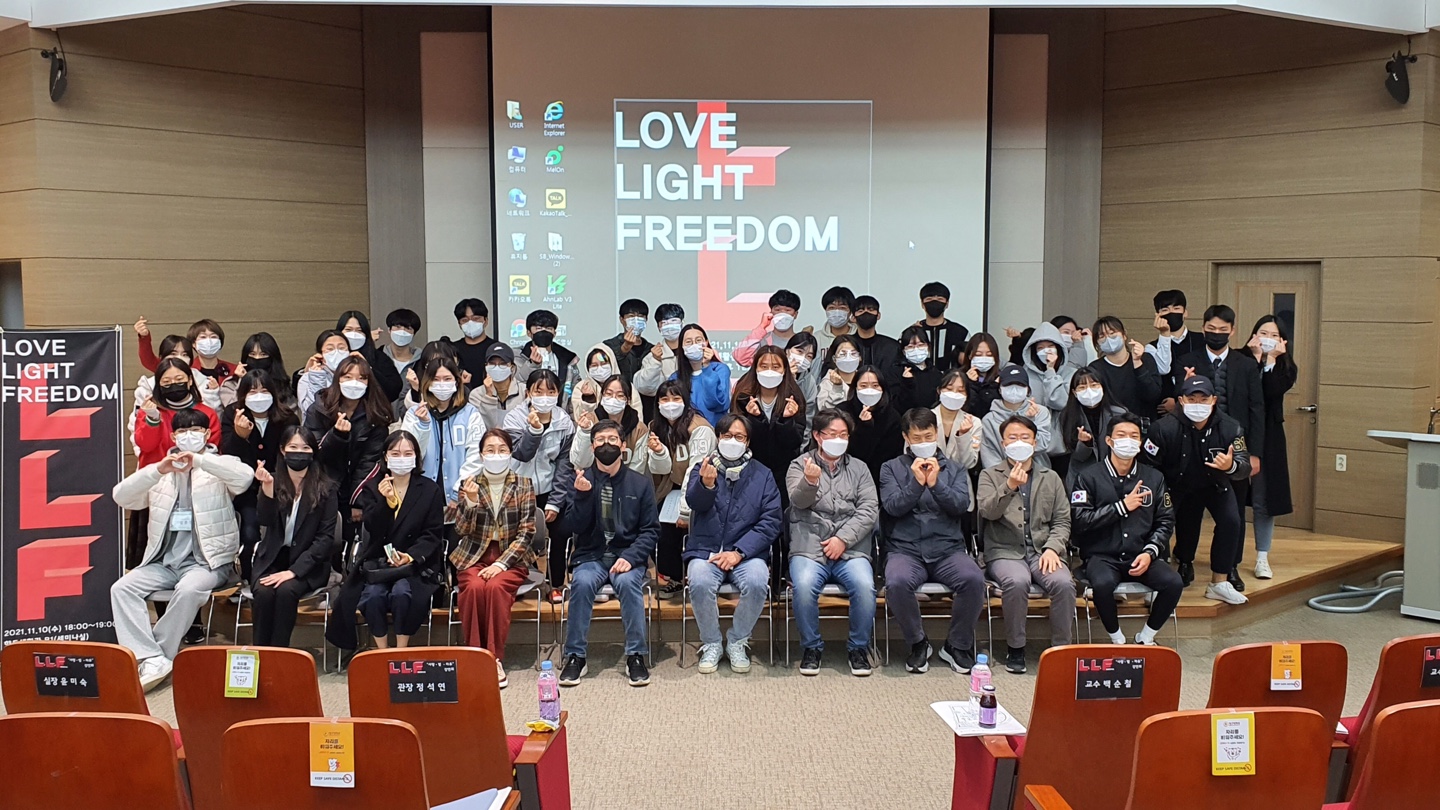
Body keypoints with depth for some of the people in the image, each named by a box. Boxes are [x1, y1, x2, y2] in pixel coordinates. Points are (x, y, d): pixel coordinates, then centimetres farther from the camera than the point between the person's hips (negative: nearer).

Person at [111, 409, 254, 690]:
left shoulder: (219, 467, 6)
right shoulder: (160, 472, 16)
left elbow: (246, 477, -17)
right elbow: (121, 497, 1)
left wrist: (199, 460, -25)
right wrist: (157, 470, -14)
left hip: (207, 561, -4)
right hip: (163, 561, 4)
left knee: (189, 590, -33)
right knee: (122, 588, -19)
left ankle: (159, 655, -16)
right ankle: (151, 659, -25)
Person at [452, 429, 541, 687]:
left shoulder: (523, 485, 3)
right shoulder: (469, 484, 7)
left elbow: (526, 532, -3)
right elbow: (462, 530, 0)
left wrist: (502, 563, -16)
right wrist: (471, 502, -19)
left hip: (512, 557, -1)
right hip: (474, 556, 1)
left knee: (495, 587, -32)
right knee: (474, 587, -31)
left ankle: (495, 658, -23)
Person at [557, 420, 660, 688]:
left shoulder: (641, 483, 5)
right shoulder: (581, 480, 5)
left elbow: (651, 529, 3)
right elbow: (573, 527, -2)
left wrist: (630, 557, -13)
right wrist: (582, 495, -18)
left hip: (627, 556, 0)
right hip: (590, 556, 0)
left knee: (628, 582, -32)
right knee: (582, 583, -30)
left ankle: (636, 656, -19)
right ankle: (575, 656, -18)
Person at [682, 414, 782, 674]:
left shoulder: (762, 475, 10)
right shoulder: (702, 469, 9)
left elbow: (771, 522, 0)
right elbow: (694, 502, -13)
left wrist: (739, 552, -13)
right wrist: (706, 484, -37)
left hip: (747, 552, 0)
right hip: (705, 551, 0)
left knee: (757, 584, -30)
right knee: (700, 584, -30)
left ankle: (737, 642, -4)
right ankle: (711, 644, -5)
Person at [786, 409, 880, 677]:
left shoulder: (858, 468, 17)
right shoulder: (799, 465, 10)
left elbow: (869, 509, 4)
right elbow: (798, 499, -9)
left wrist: (843, 538, -10)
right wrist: (810, 482, -33)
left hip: (851, 549, 1)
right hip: (809, 548, -1)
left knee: (865, 586, -28)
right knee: (804, 586, -31)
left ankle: (859, 647, -4)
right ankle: (811, 647, -7)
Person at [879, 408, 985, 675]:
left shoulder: (954, 469, 16)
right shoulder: (891, 468, 13)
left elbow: (961, 505, 0)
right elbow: (893, 506, -2)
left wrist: (935, 483, -13)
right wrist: (917, 482, -14)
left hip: (948, 549, 1)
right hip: (905, 550, -1)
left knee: (974, 579, -30)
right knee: (897, 583, -34)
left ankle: (957, 645, -5)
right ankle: (918, 644, -7)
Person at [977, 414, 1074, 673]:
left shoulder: (1051, 478, 17)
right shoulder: (990, 475, 9)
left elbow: (1062, 521, 12)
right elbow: (988, 511, -8)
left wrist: (1052, 548, -6)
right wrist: (1010, 487, -24)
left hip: (1043, 551, 2)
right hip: (1005, 551, -2)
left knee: (1064, 583, -29)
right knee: (1017, 581, -34)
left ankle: (1061, 647, -11)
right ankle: (1015, 647, -14)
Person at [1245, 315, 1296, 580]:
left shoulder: (1286, 368, 6)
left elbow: (1272, 392, -13)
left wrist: (1271, 360, -10)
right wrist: (1256, 357, -14)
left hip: (1268, 437, 1)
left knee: (1263, 500, 2)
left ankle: (1262, 557, 9)